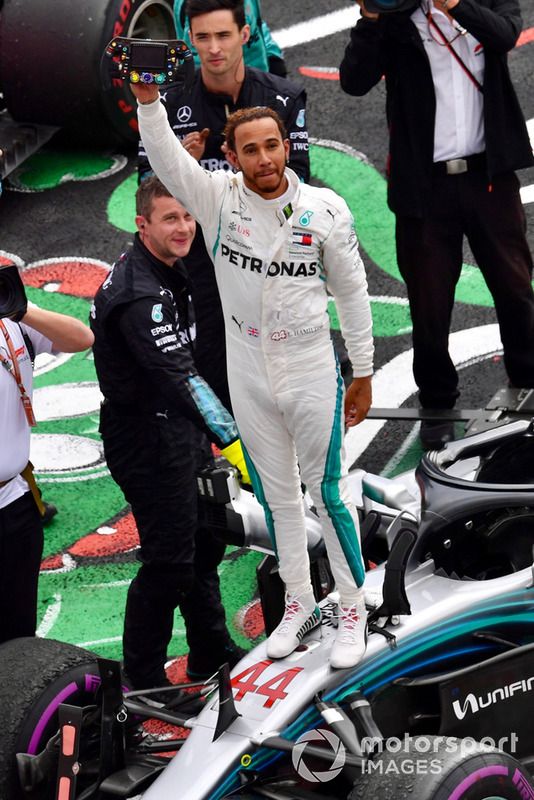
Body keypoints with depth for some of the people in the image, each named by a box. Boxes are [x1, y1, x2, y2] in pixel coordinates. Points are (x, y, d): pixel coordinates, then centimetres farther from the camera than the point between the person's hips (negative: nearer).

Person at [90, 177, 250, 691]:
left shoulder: (168, 273, 6)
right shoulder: (138, 293, -27)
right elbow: (178, 377, -34)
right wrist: (231, 441, -39)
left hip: (177, 433, 10)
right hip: (148, 442, -10)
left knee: (204, 542, 20)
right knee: (169, 563, -5)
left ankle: (212, 655, 36)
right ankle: (143, 681, 8)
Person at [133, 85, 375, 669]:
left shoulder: (326, 210, -10)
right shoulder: (219, 199, -7)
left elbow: (351, 291, 0)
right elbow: (165, 157, -23)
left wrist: (363, 372, 3)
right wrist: (148, 96, -40)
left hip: (312, 374, -2)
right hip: (248, 378, 3)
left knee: (328, 493, 4)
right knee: (275, 495, 14)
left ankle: (353, 609, 18)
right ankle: (299, 605, 29)